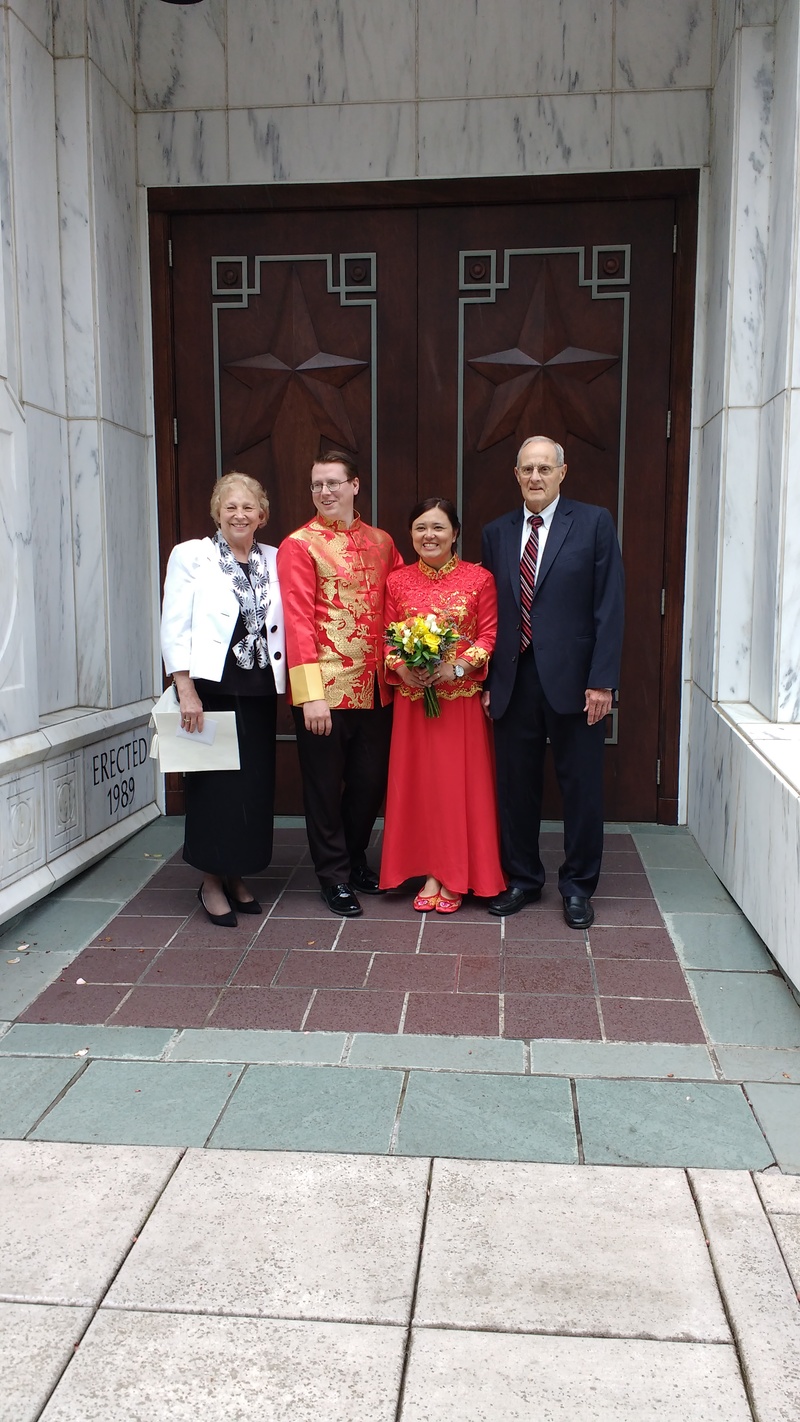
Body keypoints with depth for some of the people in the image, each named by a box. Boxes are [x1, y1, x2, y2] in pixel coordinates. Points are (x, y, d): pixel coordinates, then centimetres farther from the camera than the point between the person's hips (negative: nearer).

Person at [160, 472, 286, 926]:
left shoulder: (275, 560, 11)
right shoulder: (191, 556, 1)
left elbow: (285, 624, 11)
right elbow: (174, 629, -5)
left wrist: (288, 683, 1)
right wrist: (187, 692, -13)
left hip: (259, 692, 4)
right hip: (212, 689, -4)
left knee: (256, 785, 6)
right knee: (215, 784, -1)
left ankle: (237, 875, 23)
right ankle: (212, 882, 15)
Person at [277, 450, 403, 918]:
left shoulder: (381, 541, 11)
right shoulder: (299, 545, -5)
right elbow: (297, 621, -12)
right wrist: (310, 694, -18)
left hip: (376, 686, 5)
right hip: (325, 689, -5)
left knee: (371, 779, 14)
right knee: (326, 785, 6)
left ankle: (355, 858, 34)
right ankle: (335, 876, 20)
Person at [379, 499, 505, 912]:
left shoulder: (479, 579, -2)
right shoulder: (397, 581, 5)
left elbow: (489, 635, -3)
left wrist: (458, 667, -17)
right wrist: (401, 667, -12)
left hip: (462, 696, -2)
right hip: (412, 697, 2)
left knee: (460, 782, 2)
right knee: (419, 782, 5)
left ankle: (456, 877, 14)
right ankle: (431, 873, 16)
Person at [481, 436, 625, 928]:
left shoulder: (595, 523, -1)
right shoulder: (497, 532, 10)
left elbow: (610, 606, -5)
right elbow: (490, 612, 10)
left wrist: (601, 680, -11)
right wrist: (488, 680, 4)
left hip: (573, 680, -3)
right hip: (513, 681, 3)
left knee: (582, 788, 6)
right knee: (516, 786, 10)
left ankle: (578, 886, 22)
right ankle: (523, 879, 27)